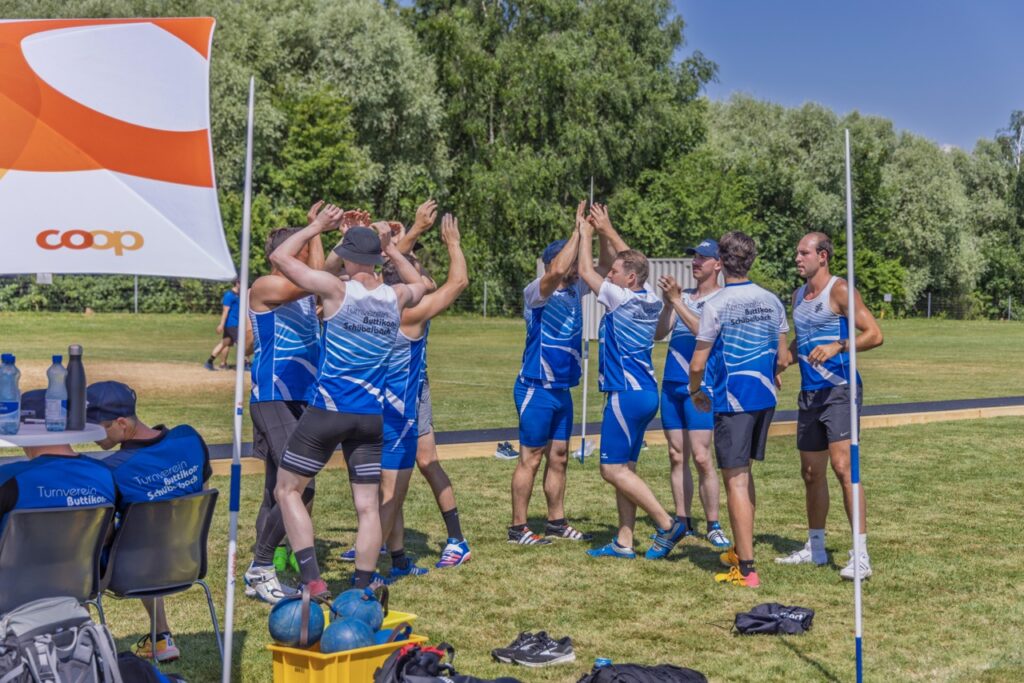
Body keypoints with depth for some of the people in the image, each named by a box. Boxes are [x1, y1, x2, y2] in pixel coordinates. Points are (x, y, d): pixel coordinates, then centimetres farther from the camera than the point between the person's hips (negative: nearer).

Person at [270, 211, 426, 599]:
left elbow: (280, 256, -2)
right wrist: (391, 249, 25)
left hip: (328, 411, -4)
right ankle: (361, 591, 11)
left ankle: (313, 582, -3)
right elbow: (420, 285, 29)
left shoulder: (336, 290, -10)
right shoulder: (397, 297, 3)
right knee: (368, 506, 9)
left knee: (287, 490, 7)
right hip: (371, 417, 4)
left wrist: (317, 227, 9)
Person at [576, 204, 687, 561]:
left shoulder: (623, 300, -14)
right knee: (624, 467, 11)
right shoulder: (649, 300, 8)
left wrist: (586, 234, 8)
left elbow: (586, 272, -4)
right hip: (644, 393, 9)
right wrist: (606, 230, 27)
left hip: (627, 394, -9)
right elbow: (631, 260, 24)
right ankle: (623, 542, 13)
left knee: (613, 469, -7)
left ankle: (667, 524, -8)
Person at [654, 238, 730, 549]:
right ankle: (683, 522, 12)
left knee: (701, 457, -10)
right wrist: (668, 303, -8)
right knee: (677, 457, 6)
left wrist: (677, 300, -20)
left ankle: (713, 525, -2)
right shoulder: (683, 296, 15)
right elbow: (659, 333, 6)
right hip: (671, 383, 6)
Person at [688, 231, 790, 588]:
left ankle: (746, 568, -4)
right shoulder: (771, 301, 4)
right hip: (764, 397, 7)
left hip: (731, 400, -7)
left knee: (735, 480, -4)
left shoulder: (716, 305, -13)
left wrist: (696, 391, 8)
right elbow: (782, 360, 8)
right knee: (744, 474, 21)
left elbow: (697, 364, -12)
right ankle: (741, 549, 33)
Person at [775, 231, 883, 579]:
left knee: (842, 466, -16)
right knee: (811, 472, 13)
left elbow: (874, 334, -15)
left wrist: (837, 347, -28)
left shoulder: (839, 290, -9)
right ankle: (815, 548, 26)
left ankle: (861, 554, -14)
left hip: (839, 389, -8)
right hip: (809, 392, 8)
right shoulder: (798, 296, 15)